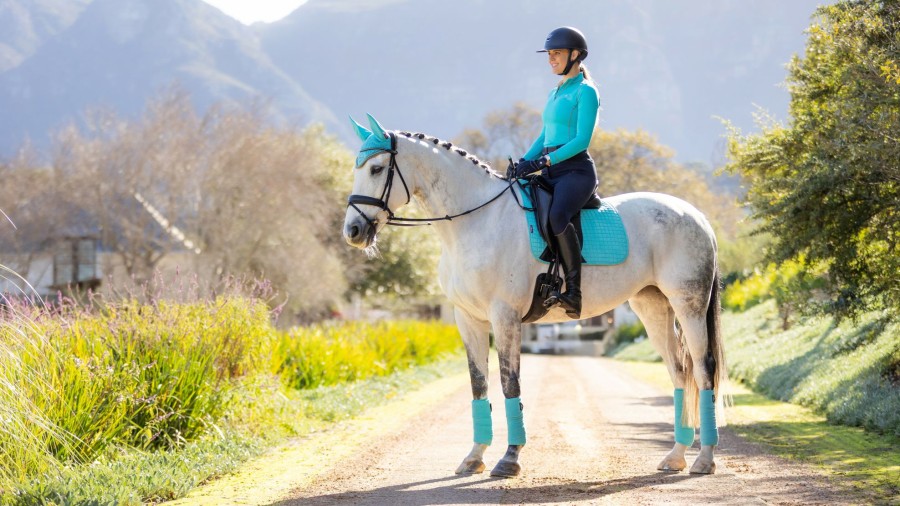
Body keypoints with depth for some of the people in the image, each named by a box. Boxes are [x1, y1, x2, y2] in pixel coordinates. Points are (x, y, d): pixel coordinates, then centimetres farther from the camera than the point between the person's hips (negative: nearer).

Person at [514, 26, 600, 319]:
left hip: (576, 170, -9)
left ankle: (573, 291, -33)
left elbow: (581, 140, -14)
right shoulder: (555, 93, 21)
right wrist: (524, 162, 5)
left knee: (557, 216, -36)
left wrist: (544, 161, -21)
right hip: (551, 173, 9)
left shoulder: (585, 92, -6)